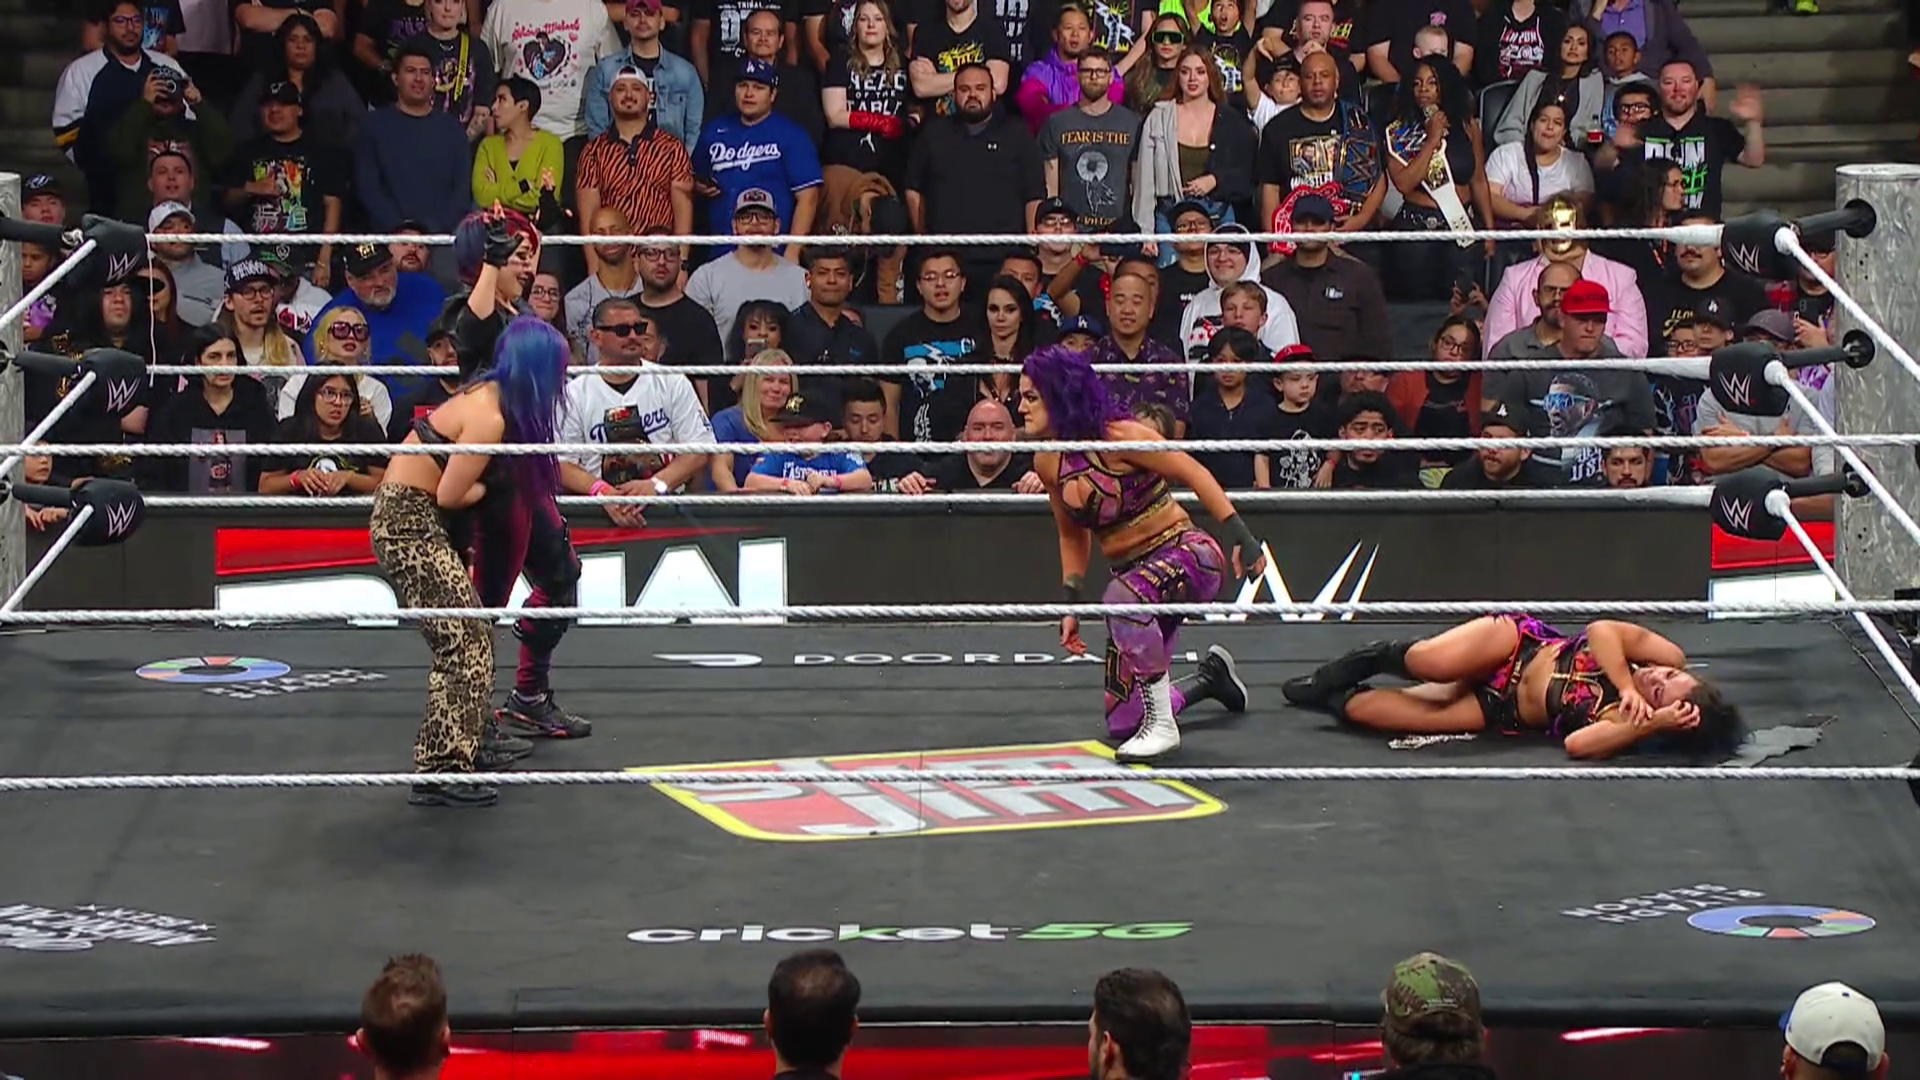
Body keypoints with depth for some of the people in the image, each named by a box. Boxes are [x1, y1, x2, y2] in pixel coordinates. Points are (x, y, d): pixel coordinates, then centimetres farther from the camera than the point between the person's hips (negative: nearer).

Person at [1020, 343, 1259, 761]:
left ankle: (1161, 725, -25)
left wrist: (1241, 537, -21)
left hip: (1188, 553, -7)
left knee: (1124, 598, -42)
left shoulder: (1119, 436, -19)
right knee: (1121, 724, 6)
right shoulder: (1048, 462, 0)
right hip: (1133, 574, 7)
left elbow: (1195, 475, -16)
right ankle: (1209, 677, 34)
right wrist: (1072, 603, 7)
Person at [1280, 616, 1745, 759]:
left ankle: (1335, 698, 12)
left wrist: (1648, 726, -47)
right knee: (1428, 661, -23)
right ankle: (1378, 657, 11)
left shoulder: (1622, 723, -24)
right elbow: (1601, 630, -18)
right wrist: (1625, 684, -30)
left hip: (1508, 710, -2)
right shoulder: (1667, 657, -14)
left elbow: (1576, 744, -40)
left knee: (1424, 717, -17)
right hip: (1522, 643, 2)